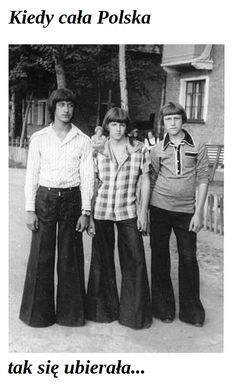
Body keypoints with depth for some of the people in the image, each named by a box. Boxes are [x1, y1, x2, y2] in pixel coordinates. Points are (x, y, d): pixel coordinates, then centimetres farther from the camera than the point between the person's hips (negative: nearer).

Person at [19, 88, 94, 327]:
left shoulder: (83, 140, 3)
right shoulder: (39, 138, 3)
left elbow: (87, 177, 2)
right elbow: (32, 175, 3)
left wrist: (85, 212, -4)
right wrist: (30, 209, -3)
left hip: (72, 199, 0)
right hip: (45, 198, 0)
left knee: (70, 257, 5)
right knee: (41, 256, 2)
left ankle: (69, 312, 19)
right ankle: (39, 312, 17)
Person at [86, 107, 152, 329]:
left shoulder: (139, 150, -1)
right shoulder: (98, 151, 1)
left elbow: (146, 182, 4)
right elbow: (93, 185, 4)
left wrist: (143, 212, 0)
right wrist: (88, 215, 0)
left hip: (128, 212, 0)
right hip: (101, 211, 1)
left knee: (135, 261, 2)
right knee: (102, 261, 10)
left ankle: (135, 312, 18)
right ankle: (104, 309, 28)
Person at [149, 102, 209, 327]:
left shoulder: (197, 147, 2)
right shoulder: (157, 149, 5)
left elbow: (203, 180, 0)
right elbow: (152, 181, 9)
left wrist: (198, 213, -6)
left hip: (186, 211, -1)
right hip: (160, 209, 1)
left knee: (188, 257, 2)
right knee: (160, 256, 7)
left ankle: (191, 309, 17)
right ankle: (163, 307, 21)